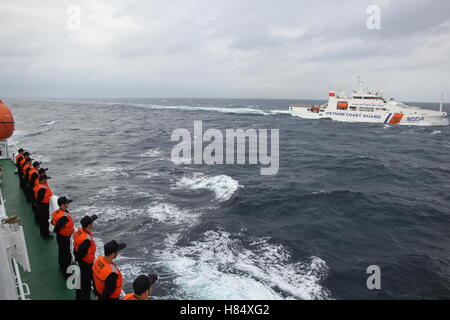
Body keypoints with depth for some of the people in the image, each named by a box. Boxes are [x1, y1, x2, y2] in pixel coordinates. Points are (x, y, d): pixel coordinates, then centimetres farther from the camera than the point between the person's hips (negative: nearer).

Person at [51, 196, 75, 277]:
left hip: (60, 237, 10)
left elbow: (53, 222, 9)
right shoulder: (64, 217, -35)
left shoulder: (59, 211, -4)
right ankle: (66, 272, 16)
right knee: (67, 254, 4)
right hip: (64, 238, -10)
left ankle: (62, 267, 45)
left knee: (61, 251, 26)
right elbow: (56, 229, -29)